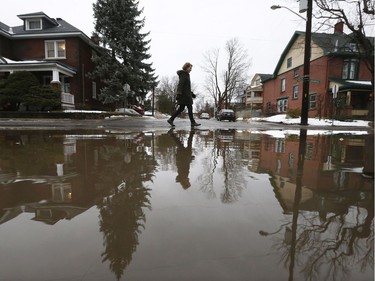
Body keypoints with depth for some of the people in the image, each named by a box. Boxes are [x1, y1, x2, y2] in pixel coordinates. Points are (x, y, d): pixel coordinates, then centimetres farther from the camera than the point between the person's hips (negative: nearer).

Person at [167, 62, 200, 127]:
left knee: (181, 108, 7)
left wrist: (191, 93, 25)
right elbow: (180, 85, -19)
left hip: (186, 94, 10)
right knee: (190, 108, -6)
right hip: (184, 94, -10)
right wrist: (179, 94, -27)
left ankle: (171, 119, 9)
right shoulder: (183, 74, -8)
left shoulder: (186, 75, 21)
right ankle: (193, 122, 0)